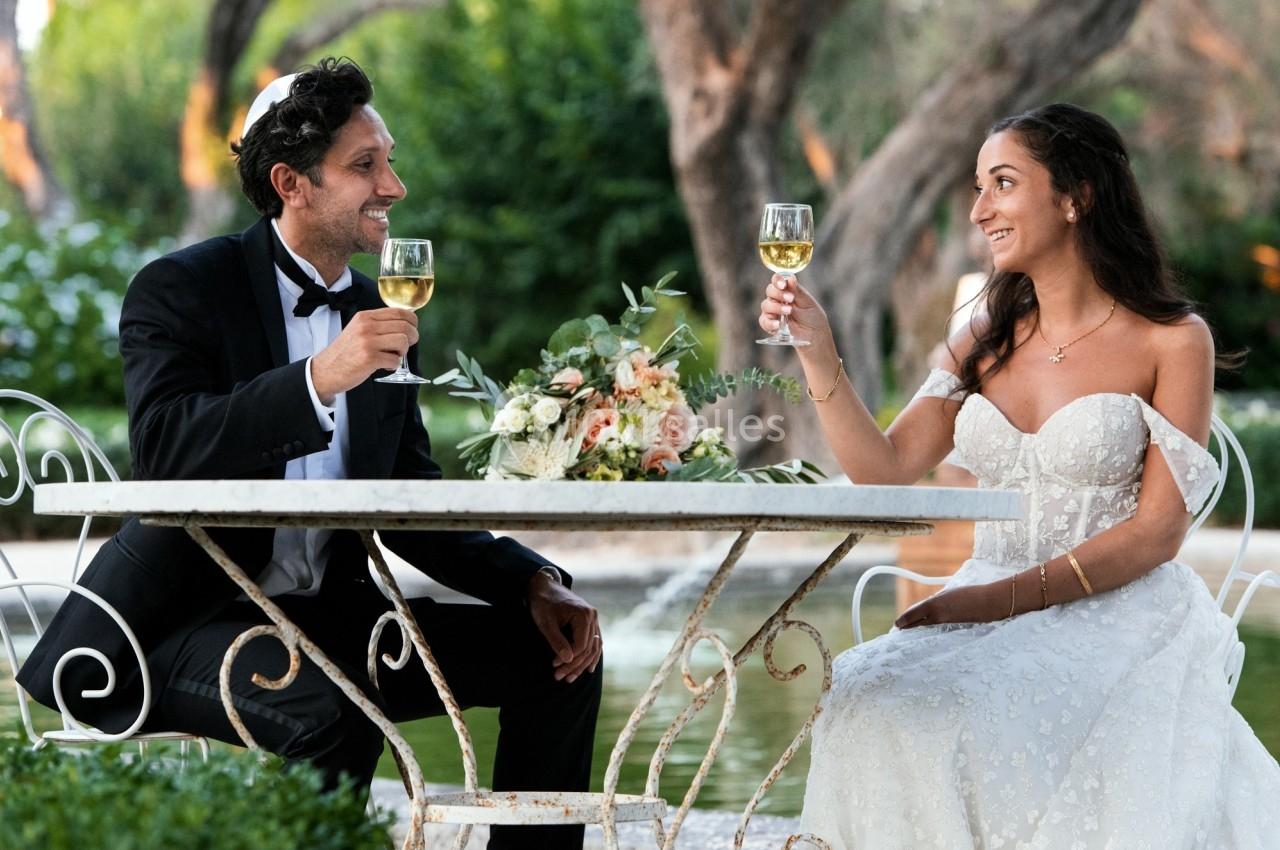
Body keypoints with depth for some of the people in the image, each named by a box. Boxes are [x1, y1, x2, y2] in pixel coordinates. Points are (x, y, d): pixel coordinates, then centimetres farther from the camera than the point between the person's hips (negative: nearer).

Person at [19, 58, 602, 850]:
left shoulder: (382, 314, 12)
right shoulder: (181, 290, -8)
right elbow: (163, 450, -25)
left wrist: (533, 579, -1)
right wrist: (319, 380, -34)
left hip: (330, 615, 7)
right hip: (182, 620, -7)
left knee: (556, 654, -2)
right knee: (331, 712, -35)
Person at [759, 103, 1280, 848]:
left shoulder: (1172, 341, -2)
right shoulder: (986, 345, 15)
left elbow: (1157, 532, -7)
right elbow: (885, 473, 5)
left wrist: (1004, 597, -15)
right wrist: (819, 357, -6)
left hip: (1120, 622, -5)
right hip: (993, 620, 5)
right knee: (864, 701, -26)